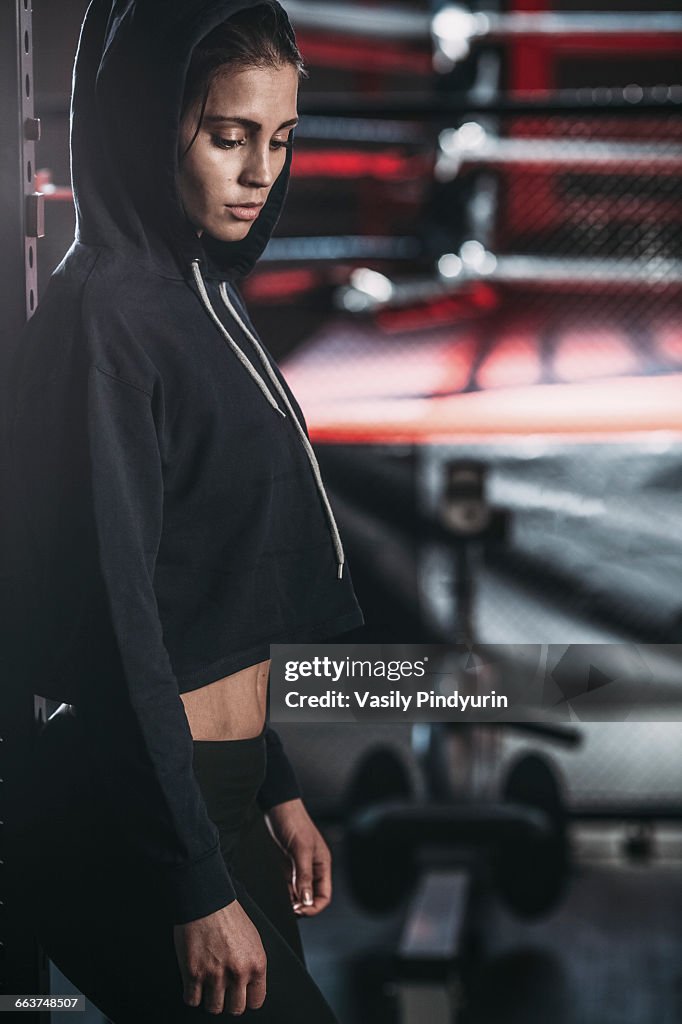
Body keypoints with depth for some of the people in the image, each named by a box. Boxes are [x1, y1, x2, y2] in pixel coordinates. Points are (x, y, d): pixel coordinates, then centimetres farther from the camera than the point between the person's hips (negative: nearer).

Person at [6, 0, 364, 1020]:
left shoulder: (203, 298, 12)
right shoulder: (104, 316, -16)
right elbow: (116, 624, -21)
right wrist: (197, 889, -21)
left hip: (219, 788, 9)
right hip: (138, 819, -9)